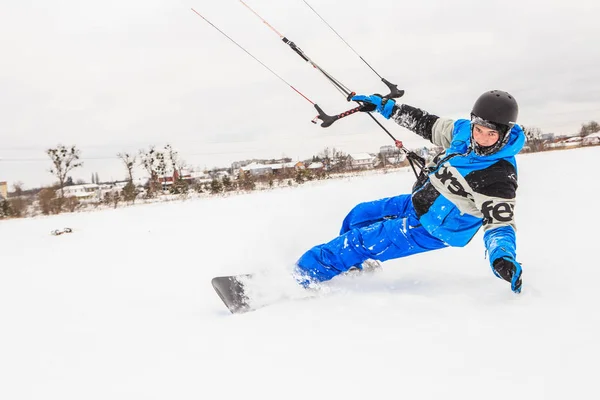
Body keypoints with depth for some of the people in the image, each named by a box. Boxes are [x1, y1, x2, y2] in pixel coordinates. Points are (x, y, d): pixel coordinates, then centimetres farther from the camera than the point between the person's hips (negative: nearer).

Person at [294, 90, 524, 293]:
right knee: (358, 215, 21)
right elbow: (429, 125, 5)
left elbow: (500, 222, -29)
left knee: (362, 241, -10)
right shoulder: (464, 130, -10)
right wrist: (386, 106, 7)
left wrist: (503, 257, -49)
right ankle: (356, 266, 45)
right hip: (416, 202, 8)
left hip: (433, 230, -8)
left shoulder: (499, 177, -30)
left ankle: (304, 274, 7)